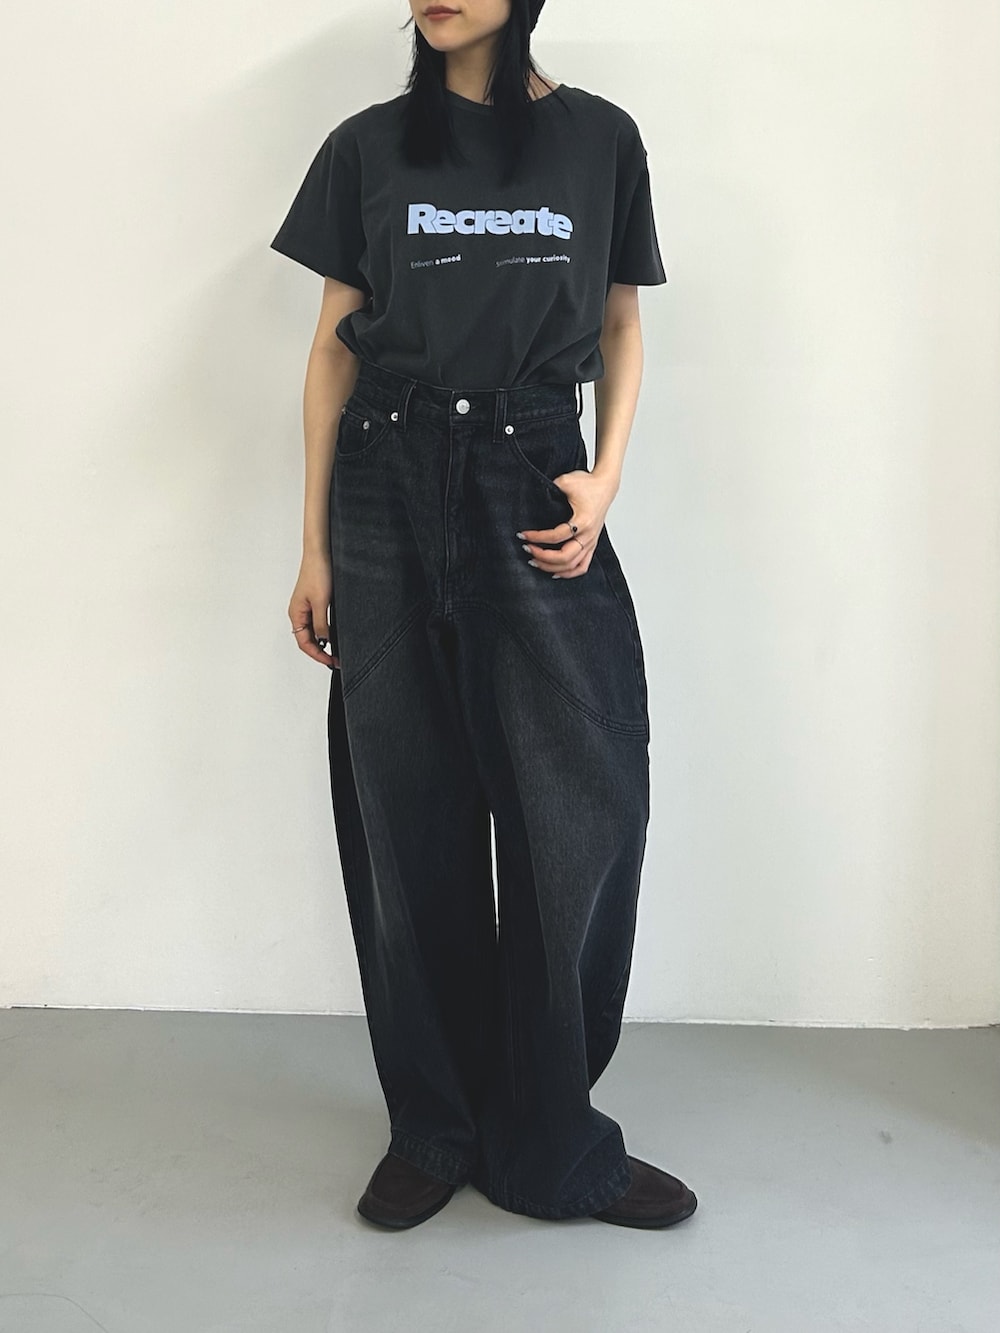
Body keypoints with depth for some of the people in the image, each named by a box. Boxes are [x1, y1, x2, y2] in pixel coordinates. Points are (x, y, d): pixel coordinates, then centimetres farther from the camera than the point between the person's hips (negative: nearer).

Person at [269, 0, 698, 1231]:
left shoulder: (599, 138, 10)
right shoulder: (368, 147, 9)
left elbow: (620, 327, 14)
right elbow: (334, 346, 8)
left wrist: (604, 478, -4)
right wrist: (314, 551, 4)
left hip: (535, 493, 0)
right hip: (391, 493, 1)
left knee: (582, 808, -5)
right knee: (410, 818, 3)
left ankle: (552, 1145, 14)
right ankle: (434, 1130, 20)